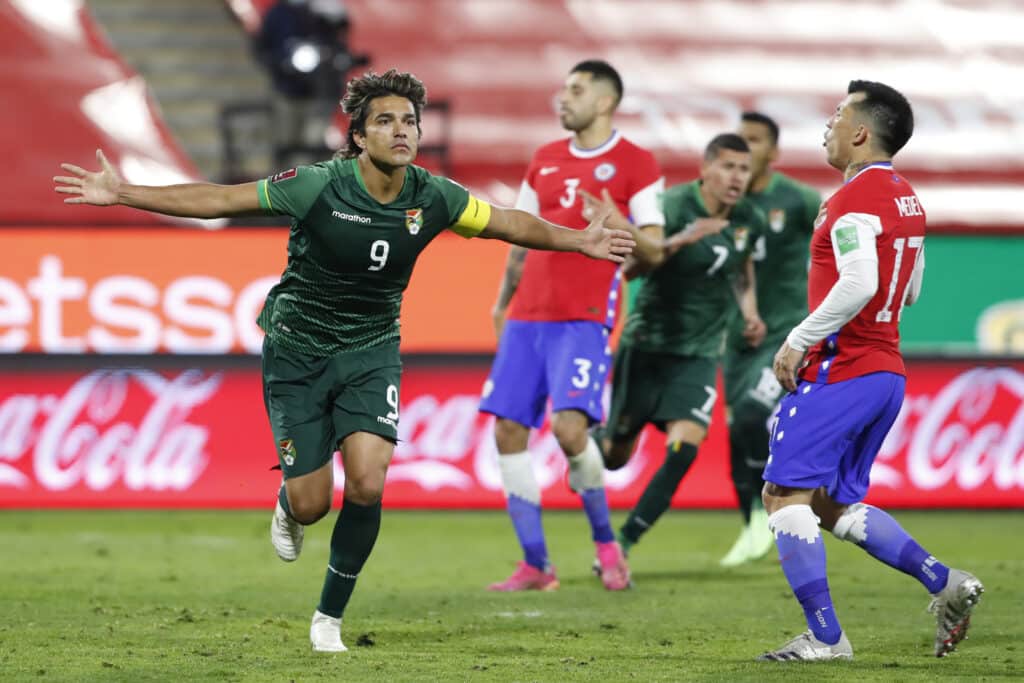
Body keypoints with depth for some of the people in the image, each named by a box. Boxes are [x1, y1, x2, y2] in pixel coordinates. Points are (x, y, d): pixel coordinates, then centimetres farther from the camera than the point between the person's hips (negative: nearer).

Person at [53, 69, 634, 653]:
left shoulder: (433, 198, -10)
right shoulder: (318, 186, -20)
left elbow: (508, 223, 8)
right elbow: (220, 199, -16)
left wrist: (579, 241, 11)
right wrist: (123, 194, -19)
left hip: (371, 352, 2)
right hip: (298, 348, -2)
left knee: (367, 485, -17)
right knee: (312, 504, -3)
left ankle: (330, 617, 2)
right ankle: (288, 507, 38)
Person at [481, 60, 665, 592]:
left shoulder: (635, 164, 0)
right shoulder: (545, 161, 17)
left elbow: (653, 248, -5)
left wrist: (617, 228, -23)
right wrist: (501, 304, 19)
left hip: (585, 317, -6)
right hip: (528, 317, 6)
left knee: (569, 427, -20)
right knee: (508, 431, -3)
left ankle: (606, 544, 2)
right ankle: (535, 565, 4)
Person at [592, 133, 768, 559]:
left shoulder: (750, 221, 0)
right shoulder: (674, 205, -17)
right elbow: (631, 266, -29)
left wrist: (750, 313, 7)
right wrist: (680, 240, -46)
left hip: (699, 355, 3)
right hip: (647, 344, -3)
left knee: (683, 451, -17)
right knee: (615, 455, 6)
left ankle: (623, 543, -6)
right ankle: (596, 440, 45)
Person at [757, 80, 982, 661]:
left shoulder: (854, 199, -15)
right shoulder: (907, 198, 15)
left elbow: (858, 285, -28)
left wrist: (799, 341, -19)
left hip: (839, 372, -9)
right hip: (887, 371, 9)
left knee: (786, 495, -4)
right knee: (836, 506, 16)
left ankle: (825, 637, -7)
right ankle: (946, 584, 4)